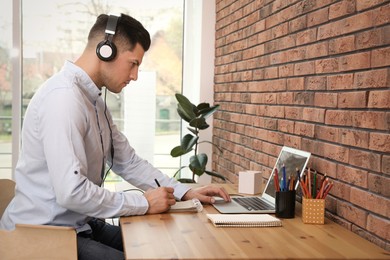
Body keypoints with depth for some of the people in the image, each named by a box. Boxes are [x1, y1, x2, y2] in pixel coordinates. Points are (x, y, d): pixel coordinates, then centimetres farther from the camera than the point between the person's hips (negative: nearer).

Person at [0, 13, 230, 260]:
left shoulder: (96, 100, 9)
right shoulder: (63, 97, -23)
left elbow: (129, 162, 13)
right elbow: (71, 191, -29)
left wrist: (186, 192, 4)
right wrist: (144, 203, -17)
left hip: (77, 226, 9)